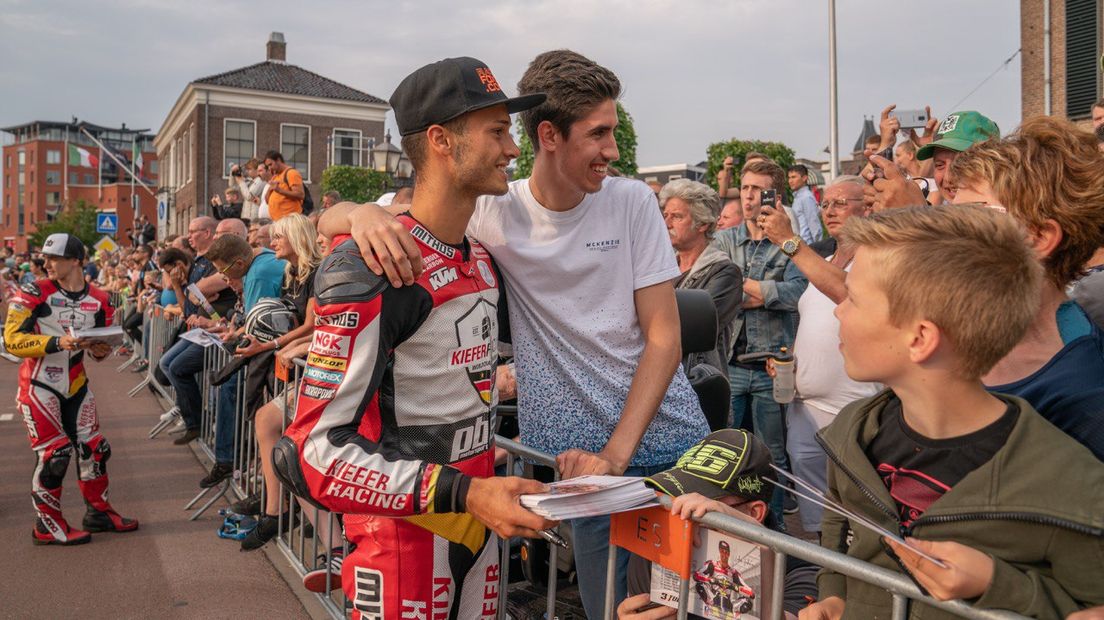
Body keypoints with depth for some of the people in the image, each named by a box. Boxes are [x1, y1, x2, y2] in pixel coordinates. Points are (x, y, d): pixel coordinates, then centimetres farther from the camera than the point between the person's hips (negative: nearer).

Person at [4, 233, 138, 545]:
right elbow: (11, 339, -16)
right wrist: (57, 342, -28)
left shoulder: (99, 300, 3)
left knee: (94, 448, 9)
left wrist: (100, 350, -9)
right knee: (53, 455, -4)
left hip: (75, 385, 5)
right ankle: (47, 526, 12)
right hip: (39, 386, -5)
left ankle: (98, 512, 27)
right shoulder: (34, 293, -10)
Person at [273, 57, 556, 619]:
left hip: (479, 527, 8)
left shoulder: (482, 259, 7)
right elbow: (312, 451, -24)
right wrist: (465, 494, -28)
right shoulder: (369, 267, -21)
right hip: (402, 542, -7)